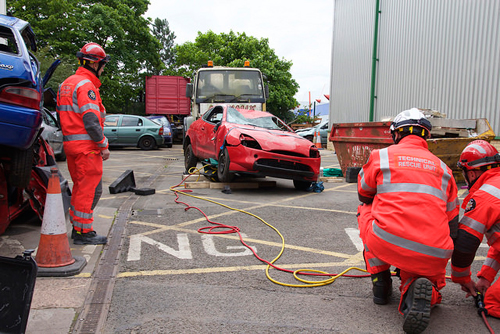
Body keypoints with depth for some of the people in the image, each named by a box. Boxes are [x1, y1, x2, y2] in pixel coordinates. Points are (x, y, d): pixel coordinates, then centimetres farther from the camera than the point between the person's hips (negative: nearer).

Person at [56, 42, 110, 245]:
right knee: (91, 189, -4)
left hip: (70, 143, 10)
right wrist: (104, 145, -15)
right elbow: (91, 120, -21)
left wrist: (68, 138, 22)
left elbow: (62, 116, 20)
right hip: (86, 145, -10)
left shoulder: (66, 84, 18)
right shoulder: (86, 85, -13)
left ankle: (77, 227, 26)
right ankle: (83, 232, 1)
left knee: (80, 187, 17)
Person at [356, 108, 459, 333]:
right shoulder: (443, 168, 19)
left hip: (388, 245, -2)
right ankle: (419, 292, -6)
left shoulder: (380, 156, 9)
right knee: (433, 282, 33)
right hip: (433, 257, 2)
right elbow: (452, 223, 23)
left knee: (365, 210, 28)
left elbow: (364, 194, 28)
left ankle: (380, 282, 22)